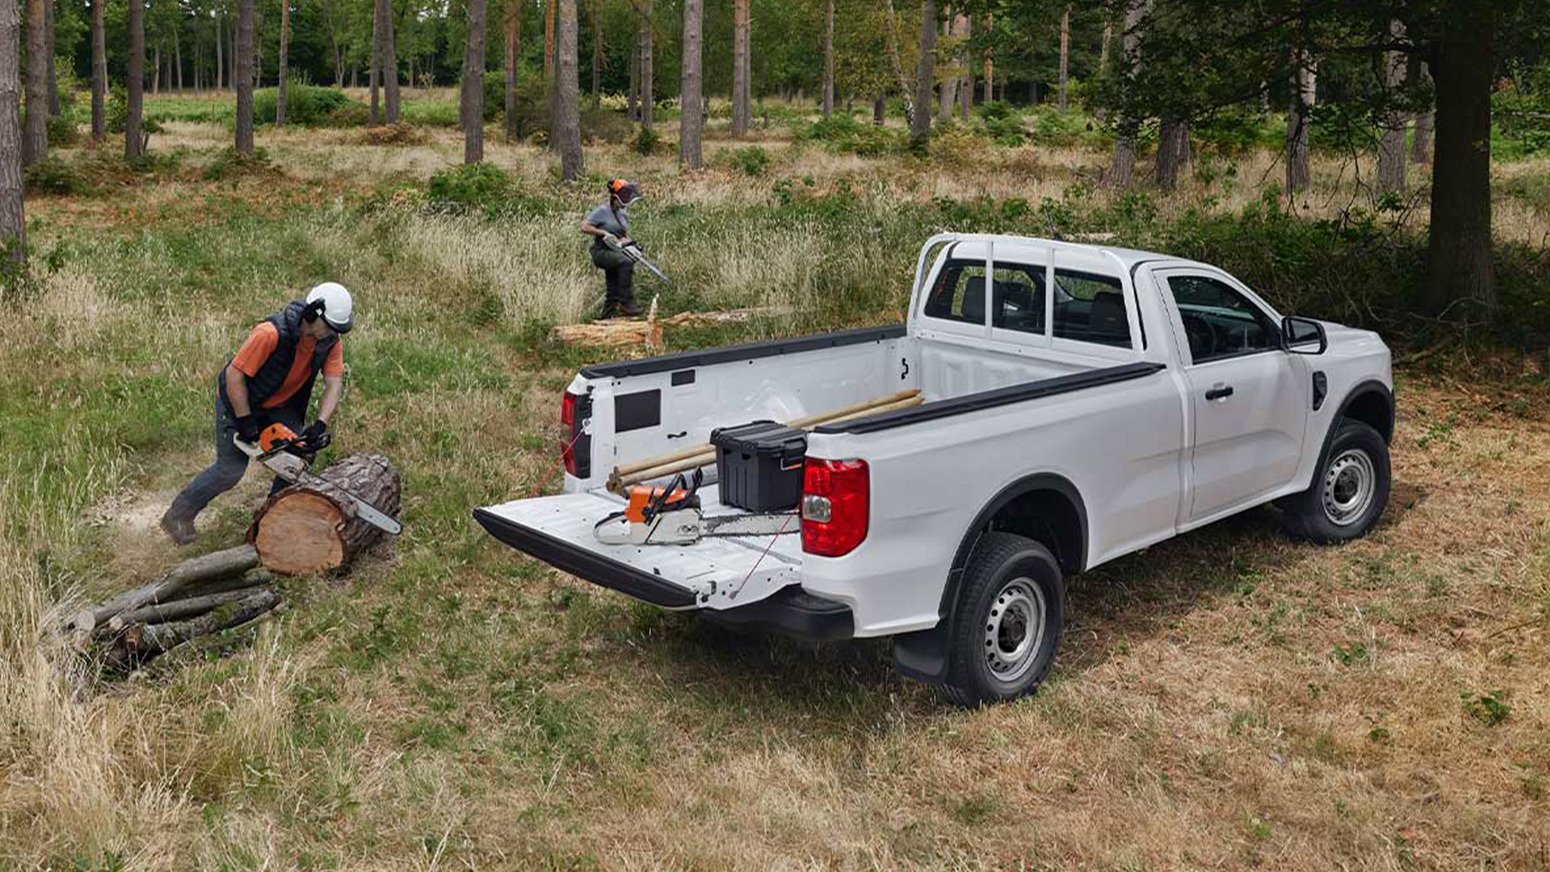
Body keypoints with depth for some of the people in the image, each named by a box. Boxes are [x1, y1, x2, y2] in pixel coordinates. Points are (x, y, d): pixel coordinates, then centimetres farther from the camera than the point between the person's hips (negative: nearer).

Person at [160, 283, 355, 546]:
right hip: (238, 399, -6)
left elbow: (334, 384, -17)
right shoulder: (271, 333, -35)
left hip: (279, 405, 6)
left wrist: (320, 425, -31)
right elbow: (234, 374, -30)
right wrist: (246, 423, -26)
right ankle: (178, 515, 15)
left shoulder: (330, 342, -16)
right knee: (231, 469, -4)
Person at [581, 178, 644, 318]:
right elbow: (584, 227, -13)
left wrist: (627, 240, 0)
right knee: (626, 262, -34)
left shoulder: (623, 215, 13)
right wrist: (604, 233, -20)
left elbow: (625, 235, 23)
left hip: (615, 253, 8)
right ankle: (626, 302, -33)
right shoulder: (602, 211, -9)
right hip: (601, 252, -8)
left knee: (614, 293, 8)